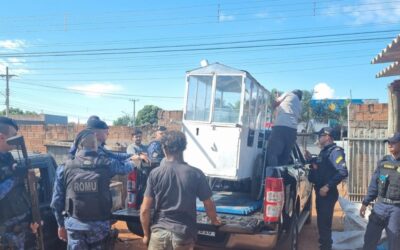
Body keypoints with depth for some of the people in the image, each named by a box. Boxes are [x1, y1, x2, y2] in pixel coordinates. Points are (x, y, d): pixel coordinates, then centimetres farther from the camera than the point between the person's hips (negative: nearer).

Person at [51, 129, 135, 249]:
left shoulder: (65, 168, -3)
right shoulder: (105, 164, -6)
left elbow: (57, 201, 1)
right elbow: (126, 167, 14)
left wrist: (61, 224, 14)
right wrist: (132, 160, 37)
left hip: (74, 224, 1)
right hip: (100, 224, 0)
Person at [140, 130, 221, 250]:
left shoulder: (155, 173, -6)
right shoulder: (196, 174, -6)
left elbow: (145, 210, -4)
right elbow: (209, 205, 2)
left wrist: (146, 234, 10)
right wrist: (214, 220, 23)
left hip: (160, 232, 0)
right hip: (184, 234, 0)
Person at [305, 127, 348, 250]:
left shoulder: (335, 151, -14)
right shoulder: (324, 152, 15)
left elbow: (343, 172, -24)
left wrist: (328, 186, -25)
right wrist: (311, 160, 13)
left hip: (327, 193, -9)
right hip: (320, 191, 9)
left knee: (324, 222, -5)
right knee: (321, 221, 18)